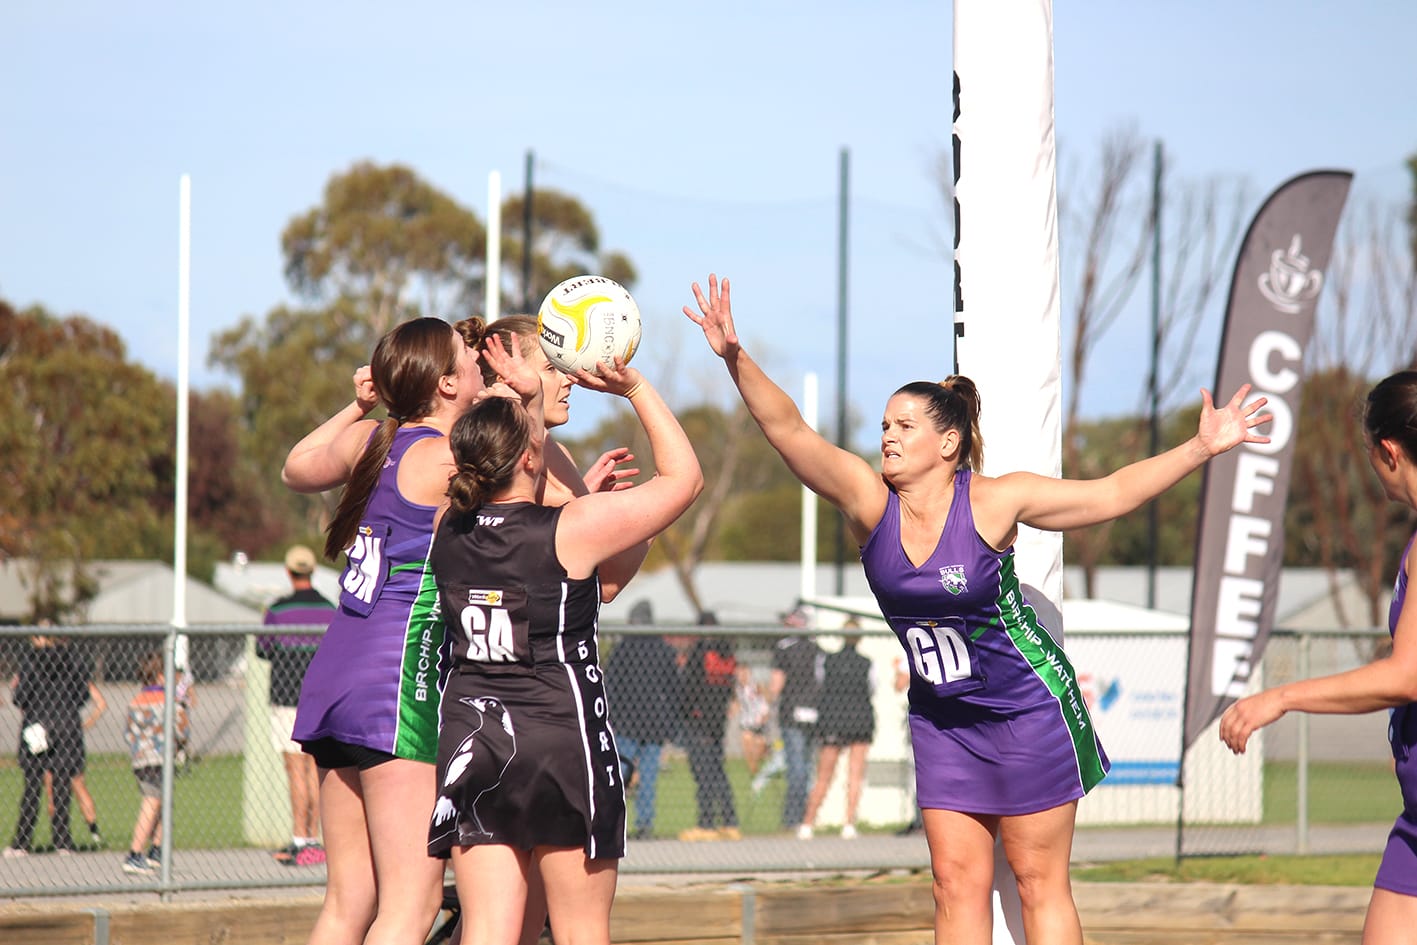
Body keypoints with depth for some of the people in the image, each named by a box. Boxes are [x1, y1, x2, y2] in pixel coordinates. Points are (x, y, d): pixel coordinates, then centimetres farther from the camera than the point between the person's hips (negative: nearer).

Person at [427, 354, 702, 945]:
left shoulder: (450, 532, 3)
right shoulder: (573, 529, -11)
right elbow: (683, 476, 0)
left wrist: (528, 399, 29)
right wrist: (634, 388, 6)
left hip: (469, 739, 5)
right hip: (562, 739, -4)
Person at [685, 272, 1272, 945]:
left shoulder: (994, 501, -14)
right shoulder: (868, 500, -8)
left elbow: (1110, 494, -7)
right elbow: (787, 428, -18)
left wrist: (1201, 448, -12)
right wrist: (735, 359, -31)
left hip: (1027, 708, -4)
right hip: (941, 717, 4)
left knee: (1039, 882, 1)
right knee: (956, 881, 3)